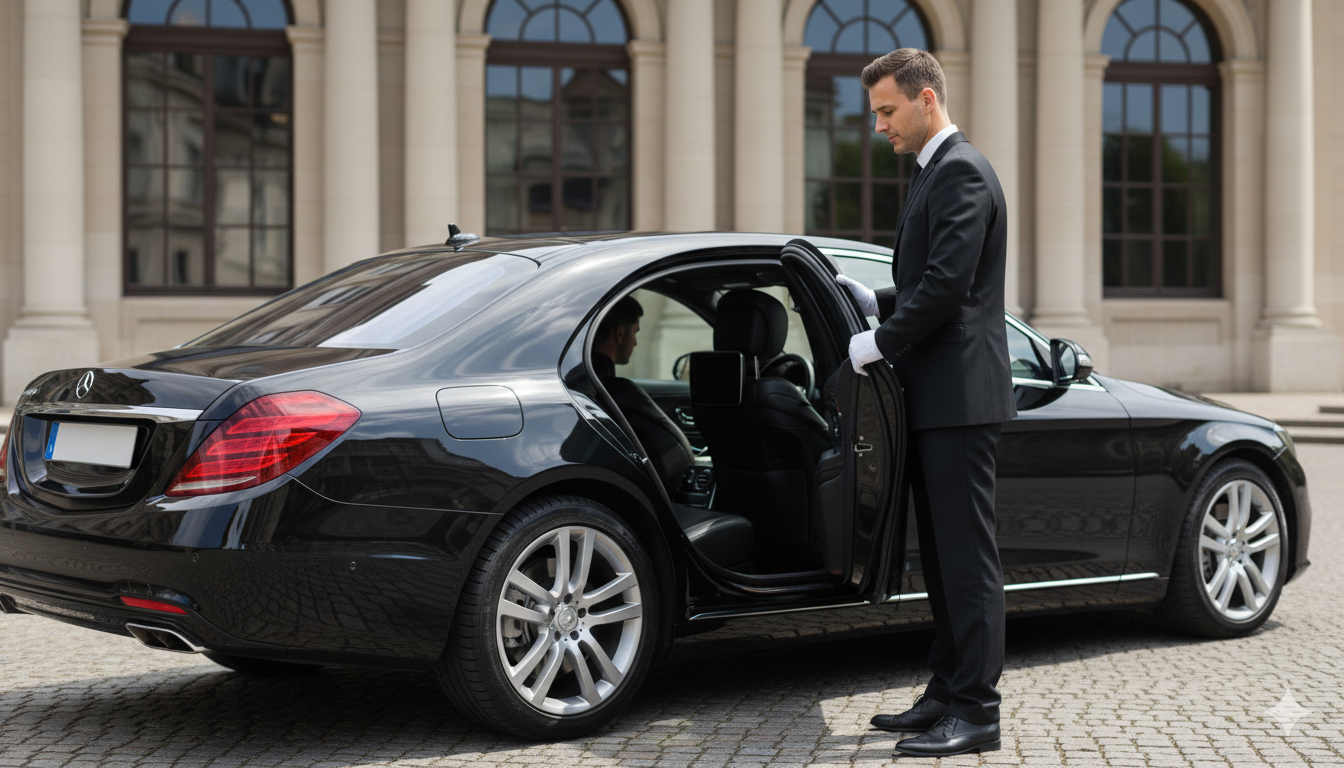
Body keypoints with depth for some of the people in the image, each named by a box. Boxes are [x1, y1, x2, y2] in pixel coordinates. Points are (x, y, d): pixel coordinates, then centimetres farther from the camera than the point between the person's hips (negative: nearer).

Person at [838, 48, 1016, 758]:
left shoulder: (962, 172, -12)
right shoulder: (932, 173, 20)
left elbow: (949, 283, -21)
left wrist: (880, 343, -12)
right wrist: (876, 302, 10)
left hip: (959, 396, -10)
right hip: (934, 400, 10)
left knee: (967, 556, -7)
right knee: (941, 555, 14)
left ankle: (976, 712, -3)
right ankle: (947, 693, 21)